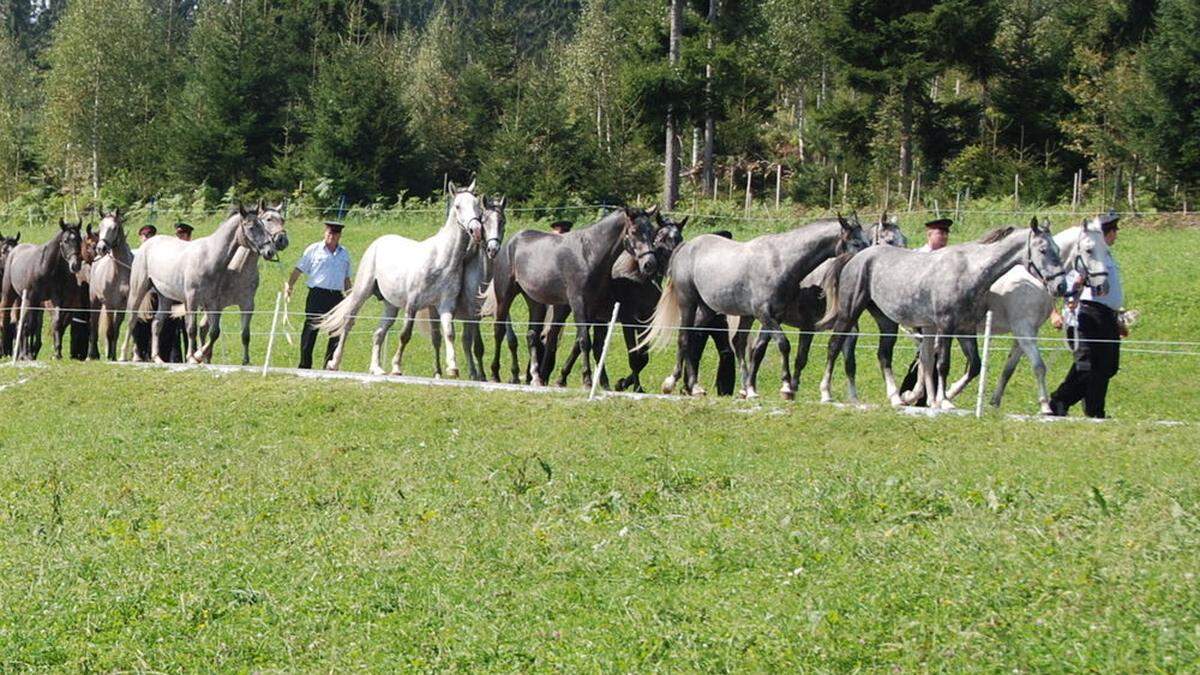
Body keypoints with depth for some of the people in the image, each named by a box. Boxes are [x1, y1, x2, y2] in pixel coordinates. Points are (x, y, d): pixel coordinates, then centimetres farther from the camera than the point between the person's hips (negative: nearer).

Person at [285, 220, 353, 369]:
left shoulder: (344, 254, 15)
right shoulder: (314, 250, 3)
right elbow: (299, 269, 2)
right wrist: (289, 285, -12)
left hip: (336, 296, 4)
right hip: (317, 295, -4)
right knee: (311, 330, -4)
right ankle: (304, 365, 1)